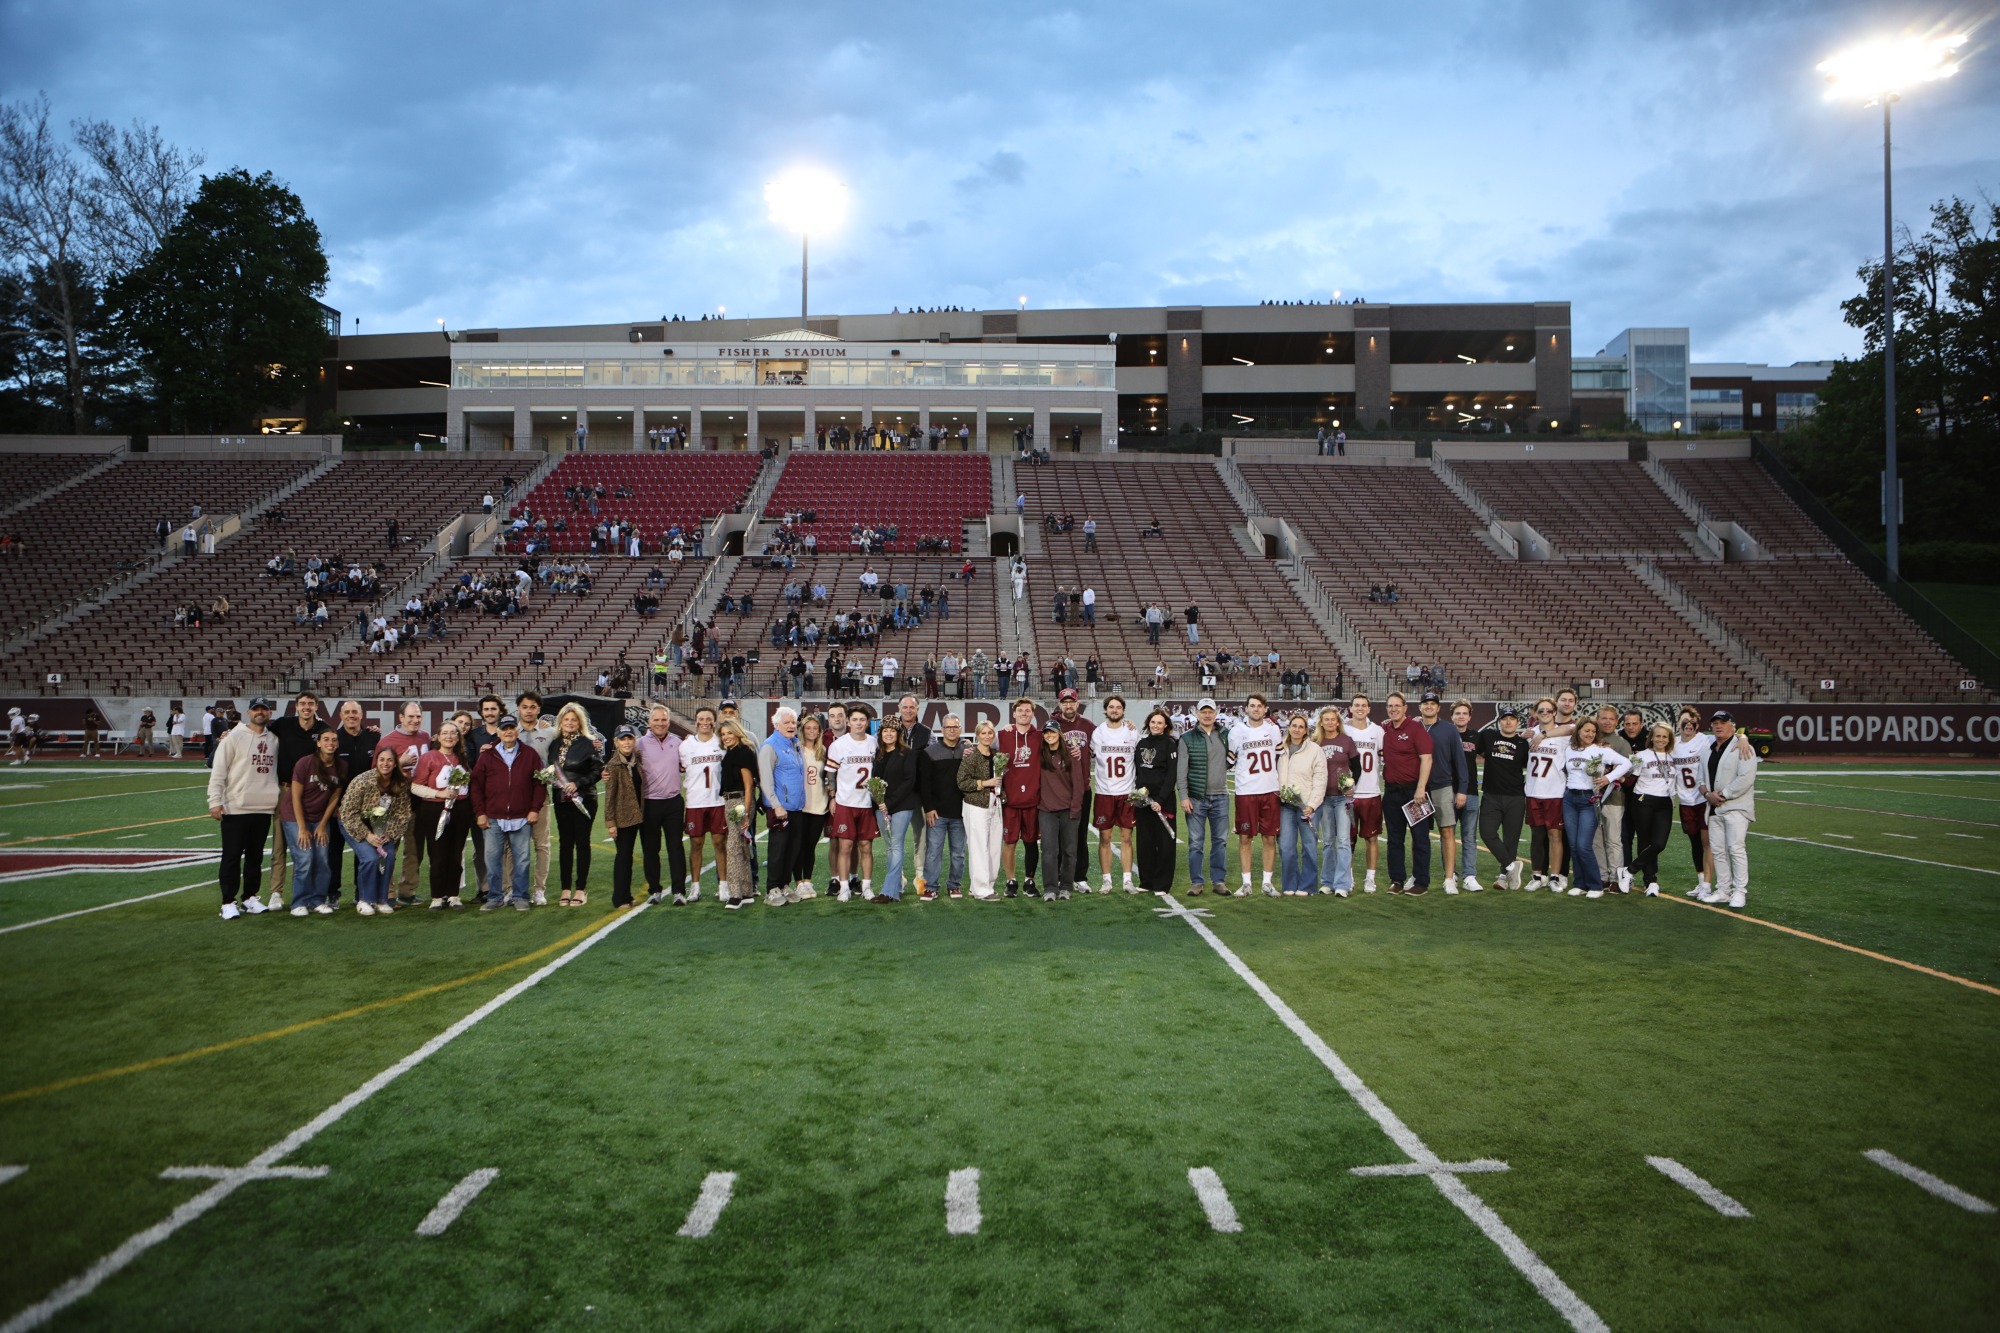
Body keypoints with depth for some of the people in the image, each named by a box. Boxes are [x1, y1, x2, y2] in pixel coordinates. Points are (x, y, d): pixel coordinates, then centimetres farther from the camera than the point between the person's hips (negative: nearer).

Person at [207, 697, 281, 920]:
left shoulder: (274, 740, 11)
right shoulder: (234, 737, -5)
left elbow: (278, 769, 22)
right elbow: (218, 771, -8)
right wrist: (215, 801, -14)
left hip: (264, 809, 5)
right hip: (235, 809, -5)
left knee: (255, 857, 11)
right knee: (232, 857, -1)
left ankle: (249, 898, 20)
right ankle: (228, 902, 4)